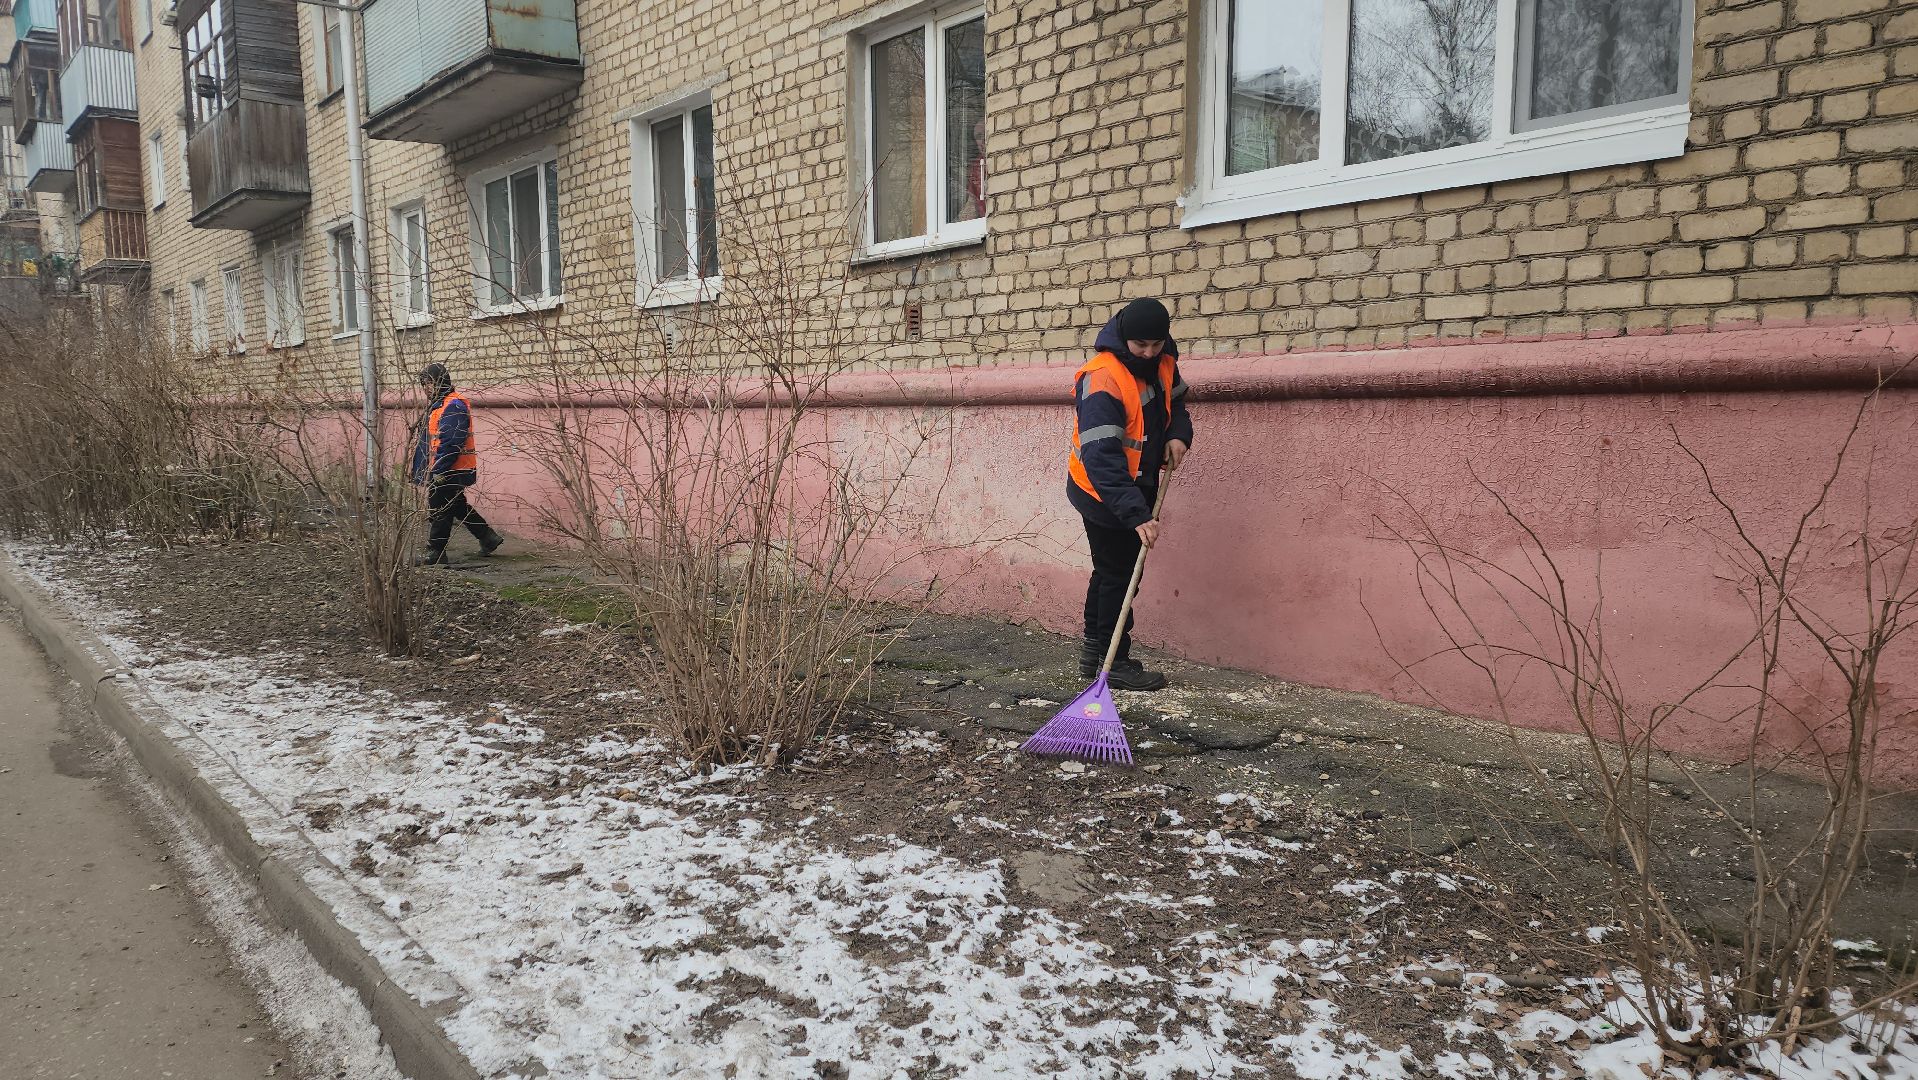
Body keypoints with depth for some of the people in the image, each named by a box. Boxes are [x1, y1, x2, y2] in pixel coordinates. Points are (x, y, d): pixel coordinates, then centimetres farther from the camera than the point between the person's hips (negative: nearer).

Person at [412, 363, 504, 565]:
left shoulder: (454, 406, -17)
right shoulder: (438, 405, 17)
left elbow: (451, 442, -24)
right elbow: (426, 441, 22)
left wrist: (438, 469, -25)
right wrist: (423, 470, 21)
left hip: (450, 472, -10)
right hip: (442, 471, 10)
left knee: (439, 511, -3)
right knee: (459, 507, 18)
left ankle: (435, 552, 6)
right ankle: (488, 538, 25)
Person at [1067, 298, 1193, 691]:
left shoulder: (1163, 362, -4)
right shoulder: (1102, 381, -30)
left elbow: (1175, 401, 18)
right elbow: (1102, 459, -36)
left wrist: (1178, 435, -6)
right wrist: (1137, 515, -42)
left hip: (1135, 487, 9)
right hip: (1103, 493, -9)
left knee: (1111, 570, 18)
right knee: (1118, 575, -2)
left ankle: (1093, 650, 32)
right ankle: (1116, 663, 9)